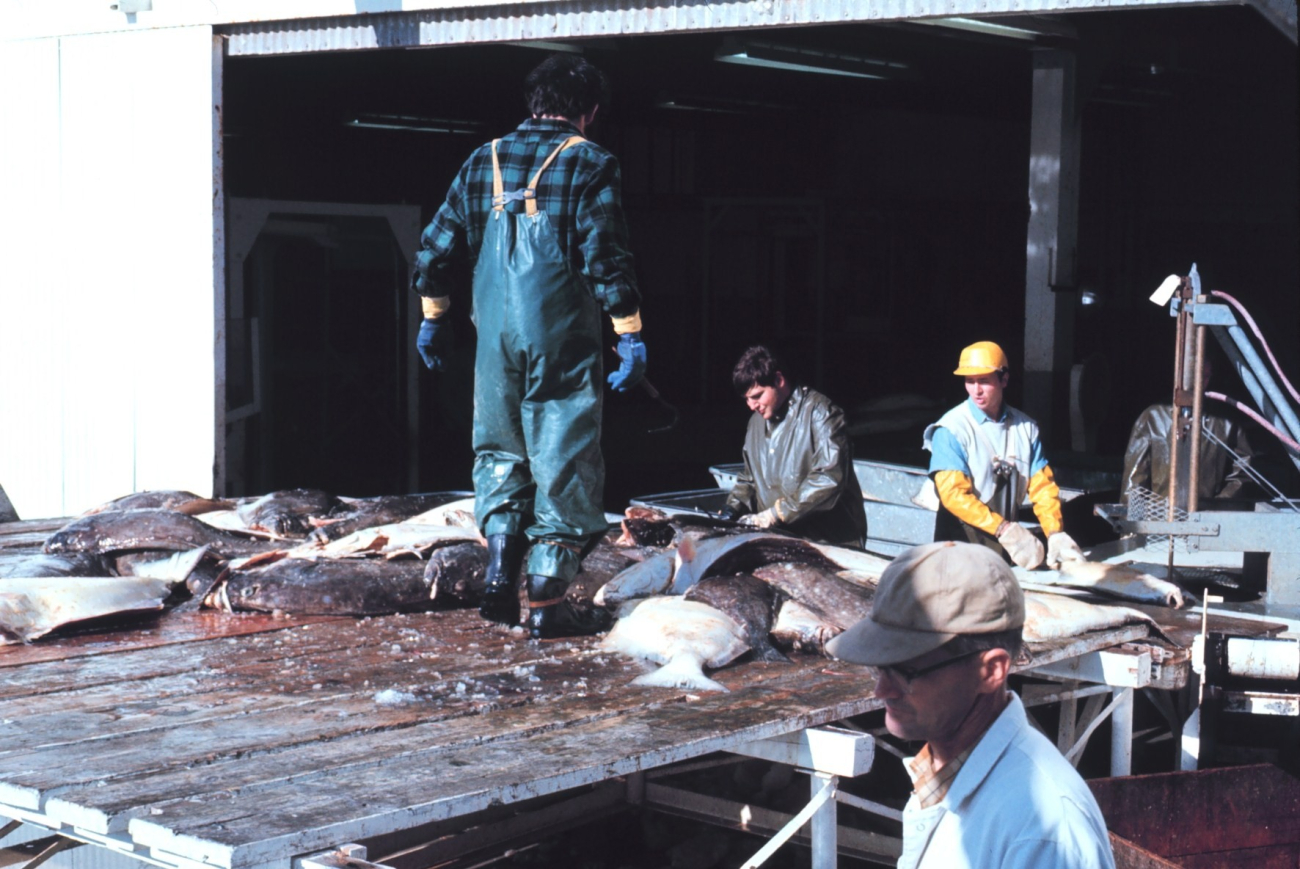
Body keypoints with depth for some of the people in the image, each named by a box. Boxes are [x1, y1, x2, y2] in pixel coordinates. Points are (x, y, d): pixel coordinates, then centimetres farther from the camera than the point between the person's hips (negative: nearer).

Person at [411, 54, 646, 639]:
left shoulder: (484, 161, 10)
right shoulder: (588, 163, -4)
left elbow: (438, 246, 13)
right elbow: (606, 260, -12)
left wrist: (433, 319, 23)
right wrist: (630, 337, -8)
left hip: (495, 337, 4)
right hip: (562, 341, -4)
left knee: (500, 453, 19)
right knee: (562, 462, 4)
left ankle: (499, 573, 5)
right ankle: (544, 602, 3)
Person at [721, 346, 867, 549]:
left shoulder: (817, 411, -9)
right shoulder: (757, 422, 16)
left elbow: (829, 478, -19)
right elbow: (749, 478, 27)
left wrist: (776, 513, -20)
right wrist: (732, 508, 6)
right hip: (781, 542, 6)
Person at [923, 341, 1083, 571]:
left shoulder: (1026, 428, 6)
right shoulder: (951, 429, -11)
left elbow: (1043, 486, 2)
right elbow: (953, 494, -19)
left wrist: (1055, 534, -15)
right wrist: (1004, 529, -28)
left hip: (1006, 543, 5)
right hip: (961, 544, -4)